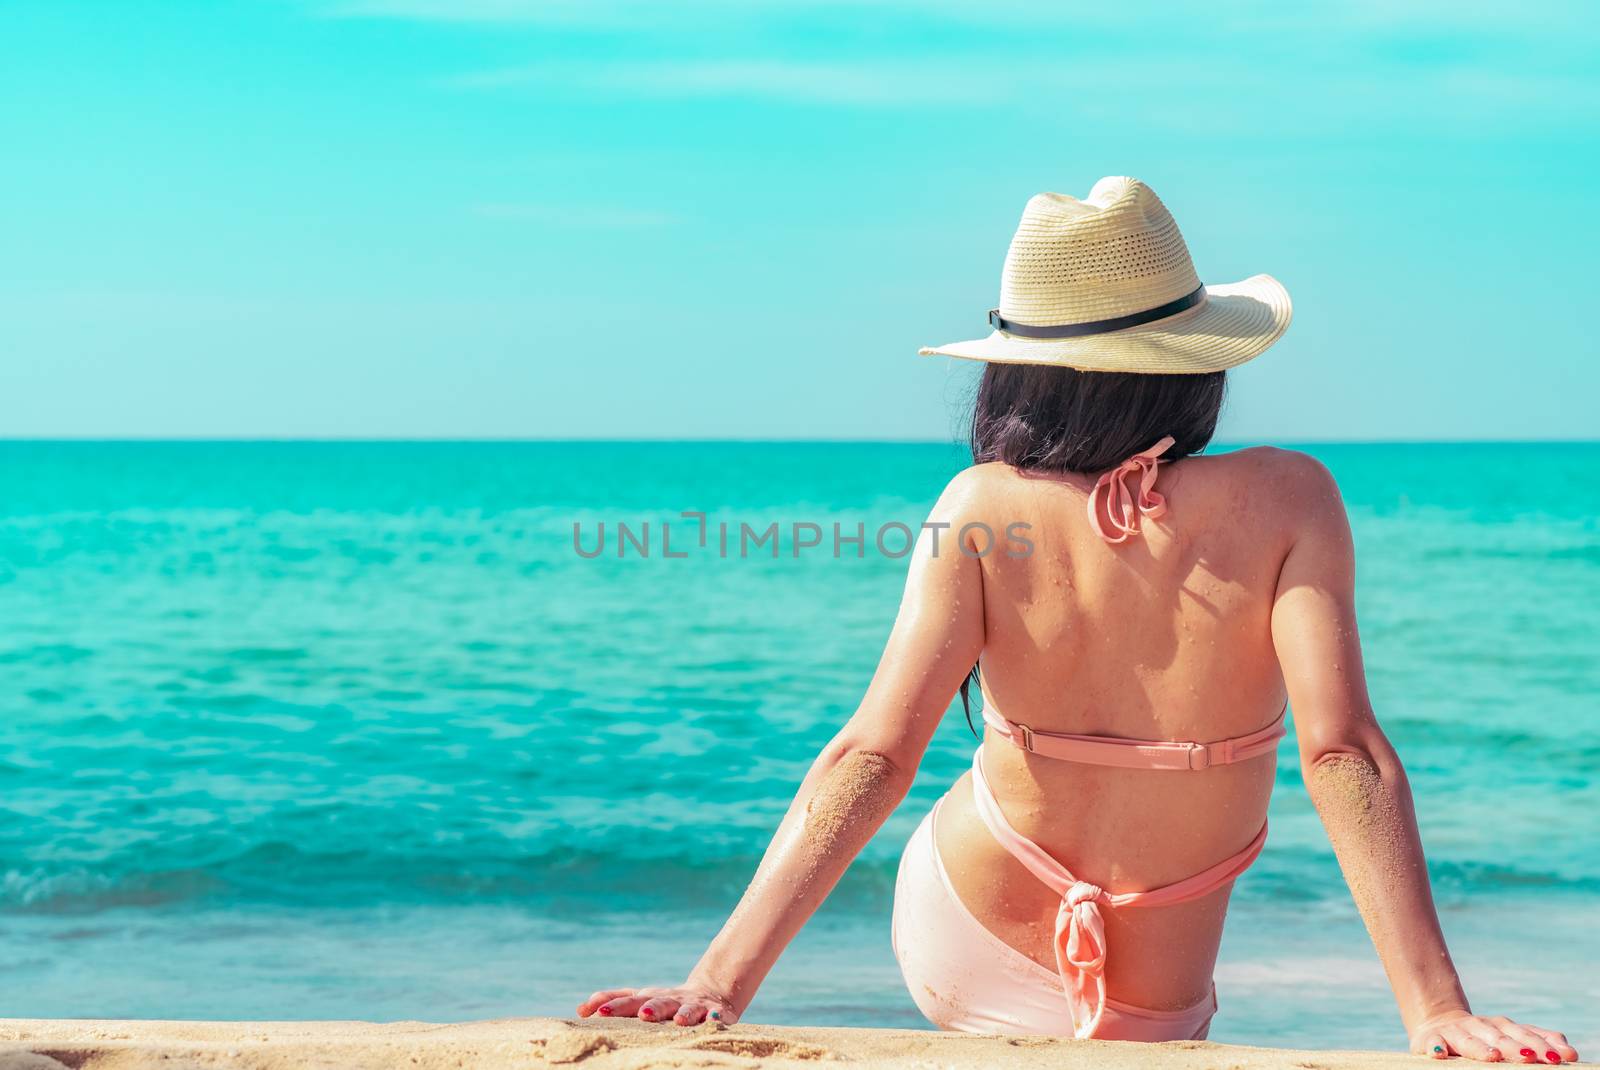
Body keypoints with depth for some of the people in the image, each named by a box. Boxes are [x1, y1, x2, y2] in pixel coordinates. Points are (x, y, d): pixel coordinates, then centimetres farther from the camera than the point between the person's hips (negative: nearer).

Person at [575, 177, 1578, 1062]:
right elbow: (1343, 752, -24)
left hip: (952, 960, 2)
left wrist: (719, 985, -23)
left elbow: (872, 756, -21)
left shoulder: (982, 511, -13)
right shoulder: (1284, 501, -15)